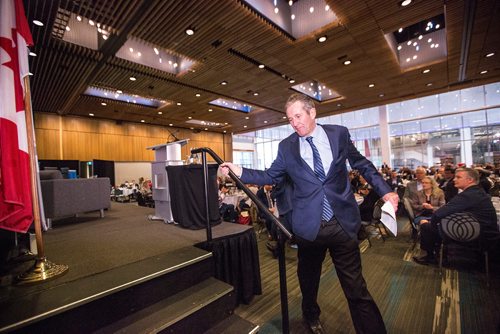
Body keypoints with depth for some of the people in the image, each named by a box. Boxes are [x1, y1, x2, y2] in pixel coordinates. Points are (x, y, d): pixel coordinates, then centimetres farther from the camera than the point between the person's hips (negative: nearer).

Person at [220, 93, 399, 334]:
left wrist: (384, 190, 2)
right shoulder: (286, 146, 0)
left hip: (343, 222, 0)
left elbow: (361, 164, 10)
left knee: (356, 288, 7)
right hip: (308, 225, 1)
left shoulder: (339, 133, 1)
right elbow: (270, 176, 5)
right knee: (308, 278, 22)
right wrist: (240, 172, -5)